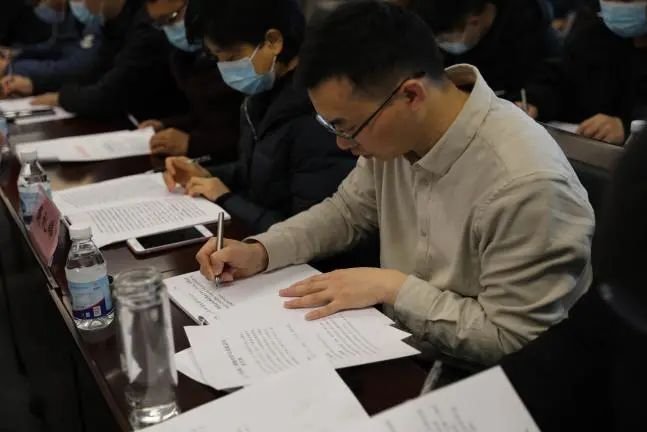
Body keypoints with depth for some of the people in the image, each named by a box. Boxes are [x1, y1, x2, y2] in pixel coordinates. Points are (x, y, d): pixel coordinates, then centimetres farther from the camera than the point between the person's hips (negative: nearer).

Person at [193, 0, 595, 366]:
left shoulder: (526, 185, -31)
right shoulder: (394, 131, -7)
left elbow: (516, 341, -25)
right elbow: (348, 210, 9)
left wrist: (391, 286, -23)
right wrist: (259, 251, -5)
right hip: (402, 346, 7)